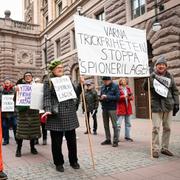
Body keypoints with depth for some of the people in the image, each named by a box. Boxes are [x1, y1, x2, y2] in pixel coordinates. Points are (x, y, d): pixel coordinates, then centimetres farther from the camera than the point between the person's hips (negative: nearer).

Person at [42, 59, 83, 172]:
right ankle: (58, 163, 22)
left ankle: (73, 161, 29)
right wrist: (48, 110, -23)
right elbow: (47, 97, -9)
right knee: (57, 141, 6)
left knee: (72, 140, 12)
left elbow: (75, 94, 16)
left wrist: (81, 85, 2)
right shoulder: (48, 82, 0)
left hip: (70, 115, 4)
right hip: (56, 115, -4)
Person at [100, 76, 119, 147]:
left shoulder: (115, 86, -4)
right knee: (106, 125, 12)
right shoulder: (103, 87, 10)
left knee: (114, 125, -1)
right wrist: (100, 98, -6)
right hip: (104, 108, 6)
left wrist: (107, 97, -19)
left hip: (112, 108, -5)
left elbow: (117, 97, -13)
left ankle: (115, 140, 6)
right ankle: (108, 139, 24)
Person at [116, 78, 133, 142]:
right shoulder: (118, 88, -6)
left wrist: (130, 97, -7)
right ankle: (117, 137, -1)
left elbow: (131, 97, 15)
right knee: (118, 124, -8)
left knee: (128, 123, 13)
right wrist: (123, 96, -22)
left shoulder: (128, 88, 13)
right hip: (120, 108, -7)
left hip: (128, 108, 7)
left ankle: (127, 136, 24)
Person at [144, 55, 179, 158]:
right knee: (156, 128, -5)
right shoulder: (151, 76, -1)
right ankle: (155, 149, 6)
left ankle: (165, 148, 22)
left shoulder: (169, 76, 8)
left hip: (168, 105, 4)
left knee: (167, 128, 9)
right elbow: (145, 88, 3)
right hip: (156, 106, -3)